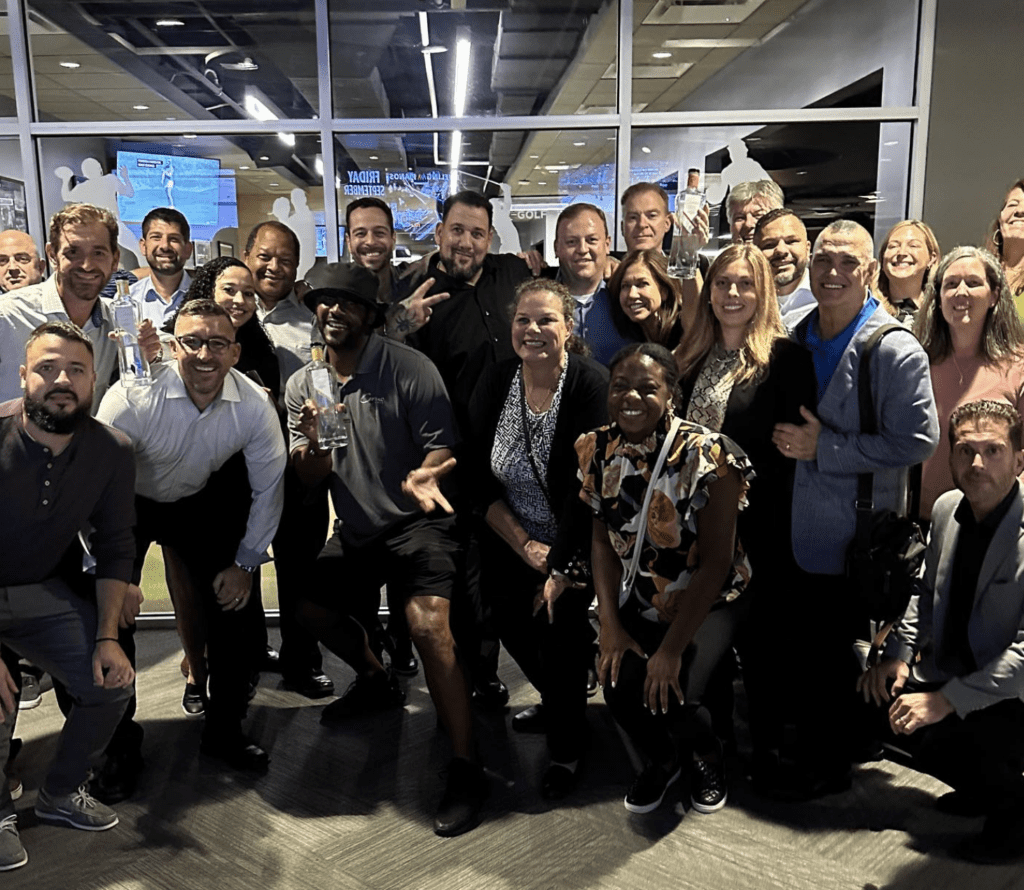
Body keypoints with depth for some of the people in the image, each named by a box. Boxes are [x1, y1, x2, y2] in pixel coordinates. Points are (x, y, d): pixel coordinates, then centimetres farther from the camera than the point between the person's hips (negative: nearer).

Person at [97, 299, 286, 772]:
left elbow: (268, 489, -8)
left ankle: (223, 730, 18)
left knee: (240, 612, -4)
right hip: (128, 504, -2)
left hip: (200, 503, 3)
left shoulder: (254, 406, -21)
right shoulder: (133, 398, -30)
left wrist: (245, 562, -5)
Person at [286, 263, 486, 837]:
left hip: (415, 520, -7)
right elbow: (309, 479, 5)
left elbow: (444, 447, -15)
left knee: (428, 622, -26)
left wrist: (425, 475, -38)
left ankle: (467, 767, -16)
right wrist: (313, 443, -18)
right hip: (356, 528, 7)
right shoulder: (303, 386, 5)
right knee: (310, 606, 17)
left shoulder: (409, 369, -13)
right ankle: (378, 680, 43)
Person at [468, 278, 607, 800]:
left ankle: (566, 743, 19)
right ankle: (557, 701, 41)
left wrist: (560, 566, -22)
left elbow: (586, 486, -21)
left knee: (560, 620, -11)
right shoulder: (494, 384, -5)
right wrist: (525, 547, -10)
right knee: (511, 620, 5)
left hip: (576, 546, -4)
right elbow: (480, 478, -3)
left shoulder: (590, 384, -18)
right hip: (514, 544, 4)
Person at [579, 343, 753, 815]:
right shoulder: (598, 451, -7)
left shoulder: (708, 455, -22)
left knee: (673, 695, -22)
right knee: (618, 685, -16)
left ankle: (707, 754, 18)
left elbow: (715, 561, -20)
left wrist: (673, 648, -20)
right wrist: (610, 625, -9)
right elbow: (603, 541, 0)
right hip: (638, 599, 4)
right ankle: (661, 760, 22)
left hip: (708, 600, -4)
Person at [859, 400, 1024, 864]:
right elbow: (928, 592, 13)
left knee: (931, 734, -27)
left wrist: (948, 700, -28)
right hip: (950, 673, 8)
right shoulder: (947, 508, 0)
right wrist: (897, 654, 0)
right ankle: (983, 785, 20)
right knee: (869, 700, -2)